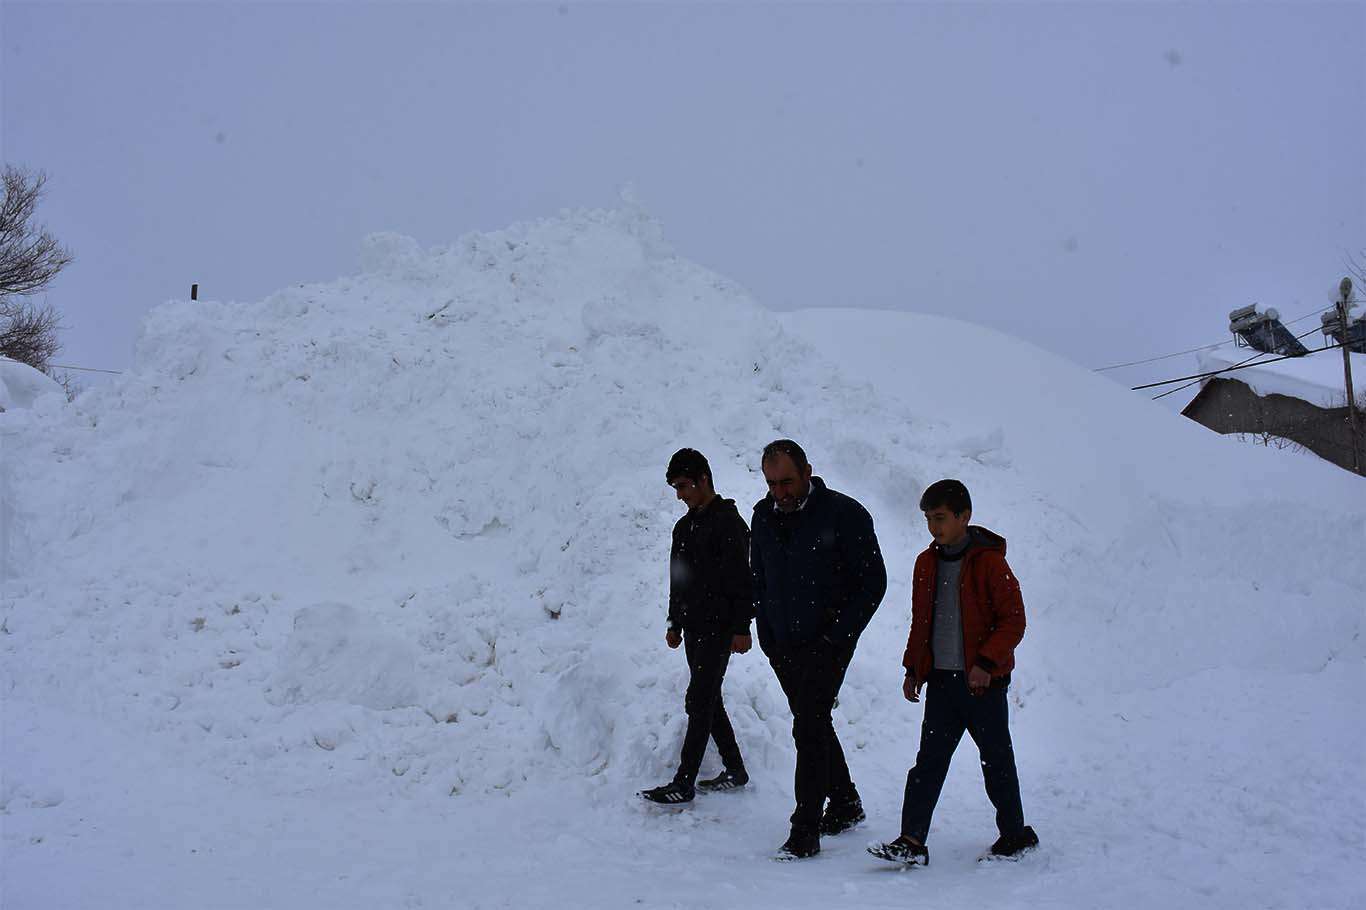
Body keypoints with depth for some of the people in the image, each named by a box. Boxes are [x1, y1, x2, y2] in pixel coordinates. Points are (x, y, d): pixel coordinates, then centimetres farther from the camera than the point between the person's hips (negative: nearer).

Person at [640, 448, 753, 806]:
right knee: (708, 701, 12)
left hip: (718, 629, -9)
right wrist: (675, 623, 21)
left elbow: (741, 580, -15)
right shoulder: (685, 527, 15)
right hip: (693, 628, 9)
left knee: (699, 702, -9)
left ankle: (684, 783, -8)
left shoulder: (728, 523, -11)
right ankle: (735, 770, 22)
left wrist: (741, 628, -18)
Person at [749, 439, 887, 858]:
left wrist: (839, 634, -12)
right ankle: (846, 804, 32)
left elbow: (873, 581, -7)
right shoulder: (763, 516, 6)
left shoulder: (844, 514, -10)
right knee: (813, 724, 15)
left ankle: (805, 831, -9)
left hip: (827, 643, -6)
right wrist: (766, 635, 10)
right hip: (782, 645, 6)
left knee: (809, 728, -13)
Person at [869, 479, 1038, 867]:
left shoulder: (989, 562, -9)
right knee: (929, 759, 0)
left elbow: (1014, 620, -10)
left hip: (982, 680, -5)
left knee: (996, 759, 7)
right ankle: (912, 841, -2)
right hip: (940, 678, 5)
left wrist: (986, 663, -18)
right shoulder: (927, 564, 9)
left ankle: (1015, 834, 23)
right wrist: (913, 669, 14)